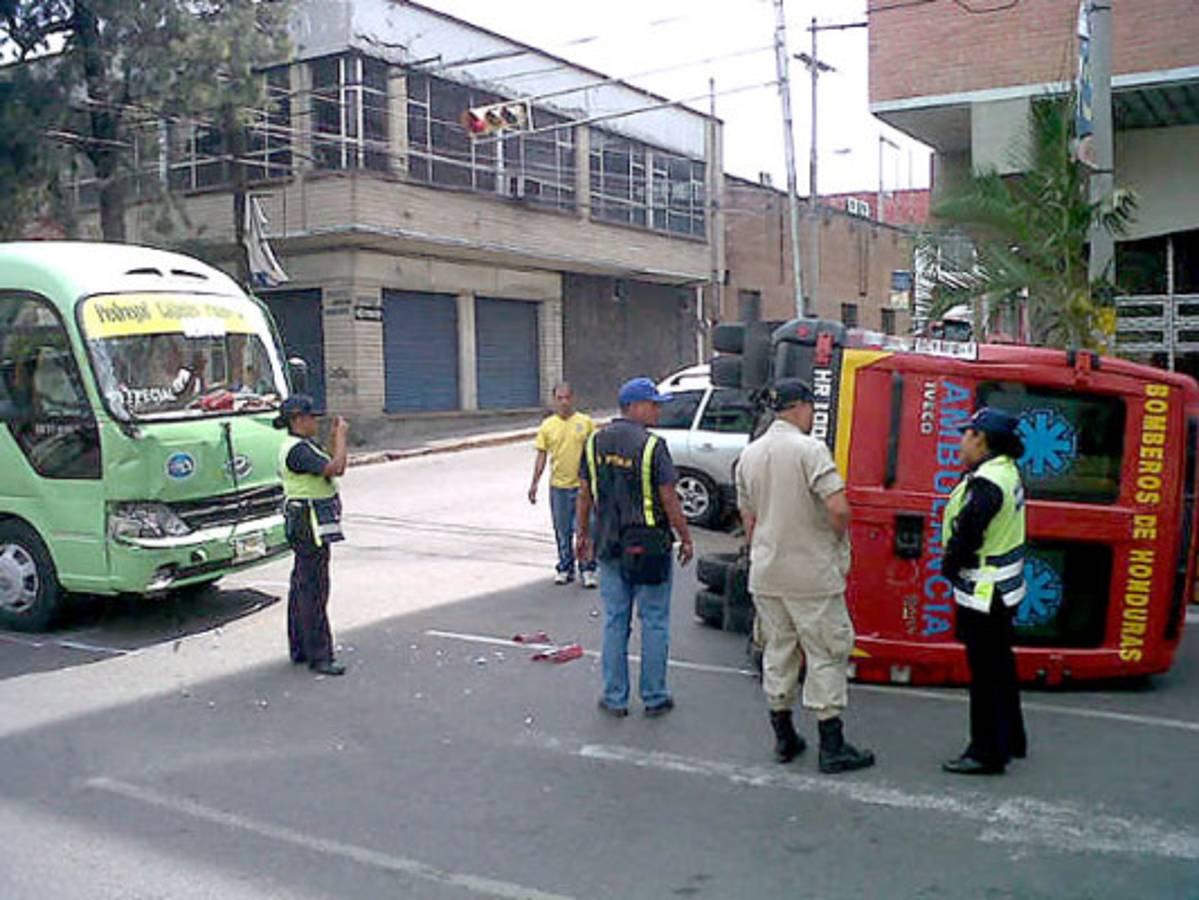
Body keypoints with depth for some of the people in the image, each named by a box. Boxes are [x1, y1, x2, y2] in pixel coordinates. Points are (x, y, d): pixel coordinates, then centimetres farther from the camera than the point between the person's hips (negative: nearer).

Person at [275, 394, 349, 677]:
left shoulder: (305, 446, 15)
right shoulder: (297, 449, -18)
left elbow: (337, 469, 16)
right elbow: (334, 468, -26)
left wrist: (337, 436, 8)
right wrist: (341, 436, -14)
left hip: (310, 524, 11)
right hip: (309, 523, -11)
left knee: (302, 586, 16)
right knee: (314, 589, -8)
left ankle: (300, 648, 25)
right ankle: (319, 656, -4)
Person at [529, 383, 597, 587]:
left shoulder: (586, 422, 0)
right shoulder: (547, 425, 3)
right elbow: (541, 455, 5)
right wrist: (534, 484, 0)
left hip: (583, 484, -2)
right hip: (558, 486, 2)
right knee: (562, 532, 11)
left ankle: (587, 570, 8)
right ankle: (565, 568, 24)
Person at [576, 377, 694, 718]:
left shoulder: (595, 442, 3)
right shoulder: (652, 445, -13)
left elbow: (585, 494, 8)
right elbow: (669, 499, -11)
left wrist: (584, 534, 19)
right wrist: (686, 539, -1)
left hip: (608, 546, 5)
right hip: (649, 545, -4)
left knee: (615, 622, 11)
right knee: (654, 622, 6)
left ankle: (614, 697, 16)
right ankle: (654, 698, 14)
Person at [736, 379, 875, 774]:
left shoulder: (749, 454, 7)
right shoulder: (810, 449, -14)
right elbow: (839, 508, -23)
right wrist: (840, 538, -3)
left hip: (766, 576, 6)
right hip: (813, 575, -6)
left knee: (778, 652, 15)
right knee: (827, 654, 3)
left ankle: (784, 739, 23)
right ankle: (832, 746, 8)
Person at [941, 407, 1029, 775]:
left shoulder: (986, 483, -24)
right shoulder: (1007, 470, 9)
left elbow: (966, 535, -24)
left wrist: (949, 568, -6)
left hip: (984, 593, -10)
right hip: (1002, 589, 10)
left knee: (986, 672, -1)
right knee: (999, 665, 21)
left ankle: (988, 753, 8)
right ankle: (1011, 739, 35)